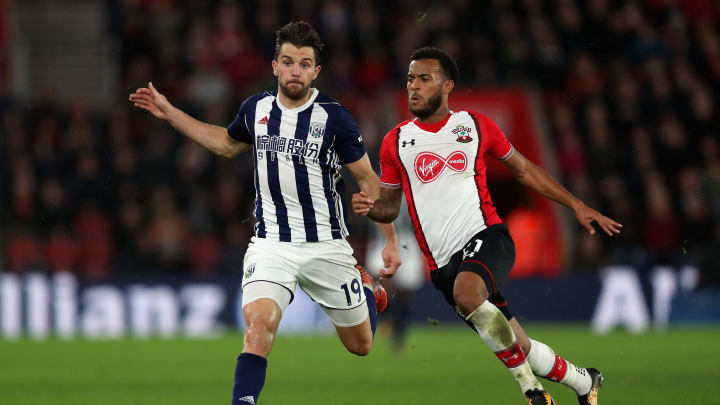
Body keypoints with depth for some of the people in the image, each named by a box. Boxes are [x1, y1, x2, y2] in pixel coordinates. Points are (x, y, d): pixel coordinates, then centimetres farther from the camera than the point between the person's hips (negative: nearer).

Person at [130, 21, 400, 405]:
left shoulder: (334, 118, -13)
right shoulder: (256, 108, -1)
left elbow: (367, 179, -3)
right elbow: (227, 143, 22)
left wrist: (391, 240, -5)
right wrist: (170, 113, 19)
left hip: (326, 245, -1)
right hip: (271, 244, 1)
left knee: (360, 345, 15)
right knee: (258, 322, -27)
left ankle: (366, 290, 49)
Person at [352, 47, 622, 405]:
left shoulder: (475, 126, 7)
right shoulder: (395, 142, 10)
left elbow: (524, 170, 19)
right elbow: (390, 206, 18)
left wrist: (577, 206, 15)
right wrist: (370, 208, -7)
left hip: (485, 237, -3)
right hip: (444, 264, 3)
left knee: (466, 293, -36)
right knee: (518, 348, 1)